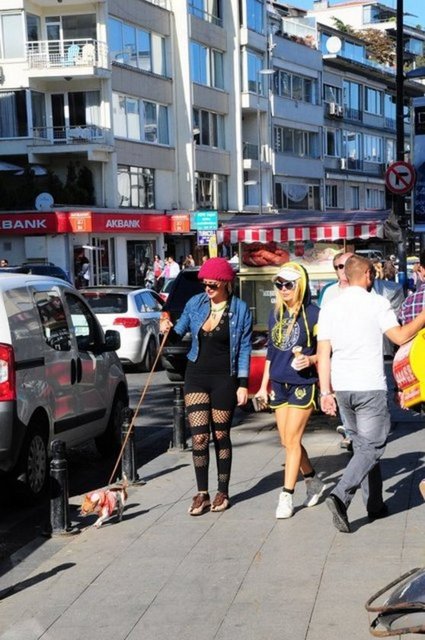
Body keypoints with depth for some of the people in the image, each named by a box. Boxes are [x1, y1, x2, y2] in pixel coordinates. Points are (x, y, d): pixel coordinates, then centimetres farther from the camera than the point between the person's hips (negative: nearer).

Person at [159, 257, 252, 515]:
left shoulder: (240, 310, -5)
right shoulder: (195, 303, 3)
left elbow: (244, 349, -4)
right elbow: (180, 331, 15)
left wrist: (243, 384, -8)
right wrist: (168, 329, -9)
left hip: (224, 378, -2)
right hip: (197, 375, 2)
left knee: (221, 435, 8)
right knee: (199, 436, -3)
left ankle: (223, 493, 21)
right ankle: (202, 494, 6)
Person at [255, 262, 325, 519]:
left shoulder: (313, 314, -9)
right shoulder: (276, 314, 9)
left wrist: (310, 359, -26)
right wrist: (264, 385, 18)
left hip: (303, 384, -6)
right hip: (279, 384, 6)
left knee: (292, 440, -6)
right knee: (287, 441, 10)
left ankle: (287, 496, 1)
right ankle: (314, 482, 29)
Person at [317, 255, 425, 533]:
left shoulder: (329, 308, 7)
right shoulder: (377, 303, -7)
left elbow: (323, 353, 4)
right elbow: (400, 336, -10)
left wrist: (326, 391, 4)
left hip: (341, 388, 6)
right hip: (370, 387, -6)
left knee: (363, 445, 17)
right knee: (371, 447, -1)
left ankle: (375, 504, 22)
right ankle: (340, 495, -19)